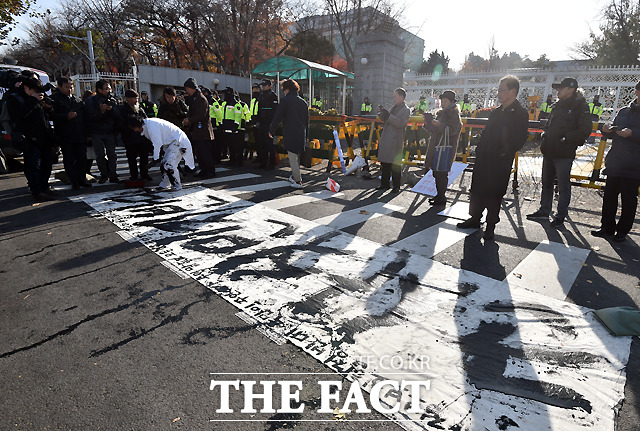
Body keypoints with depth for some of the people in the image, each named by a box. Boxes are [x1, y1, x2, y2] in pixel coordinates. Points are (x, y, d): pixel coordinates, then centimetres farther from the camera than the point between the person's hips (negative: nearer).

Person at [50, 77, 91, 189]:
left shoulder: (77, 100, 18)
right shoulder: (54, 99, 1)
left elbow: (84, 116, 20)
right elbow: (52, 115, -9)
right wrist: (66, 116, -22)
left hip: (80, 136, 4)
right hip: (65, 136, -4)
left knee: (82, 158, 5)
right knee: (69, 160, 0)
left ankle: (82, 179, 17)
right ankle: (74, 182, 6)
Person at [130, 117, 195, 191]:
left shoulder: (151, 125, -23)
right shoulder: (146, 125, 8)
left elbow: (157, 143, -21)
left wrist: (155, 157, -11)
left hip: (178, 141, -11)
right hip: (169, 143, 11)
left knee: (169, 164, -17)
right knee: (163, 164, 11)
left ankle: (177, 186, -7)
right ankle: (164, 185, 23)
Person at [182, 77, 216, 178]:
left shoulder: (201, 99, -11)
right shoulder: (192, 99, 19)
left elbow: (201, 115, -19)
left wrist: (189, 120, -10)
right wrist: (187, 121, 7)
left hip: (203, 130, -10)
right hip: (196, 130, 10)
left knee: (205, 152, -8)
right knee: (198, 152, 11)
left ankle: (211, 171, -2)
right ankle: (204, 170, 18)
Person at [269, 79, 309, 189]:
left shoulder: (286, 100, -6)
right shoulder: (303, 102, 12)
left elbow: (277, 117, -6)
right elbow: (307, 121, 16)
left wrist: (271, 131, 4)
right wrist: (306, 136, 22)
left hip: (290, 134, -6)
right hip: (301, 133, 7)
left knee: (292, 158, -3)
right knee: (297, 156, 19)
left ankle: (298, 181, -6)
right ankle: (295, 176, 33)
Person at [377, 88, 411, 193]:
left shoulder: (406, 110, -3)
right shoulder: (394, 108, 19)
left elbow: (400, 123, -17)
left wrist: (388, 115, -20)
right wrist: (383, 115, 4)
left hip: (396, 141, -7)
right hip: (386, 140, 7)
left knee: (395, 165, -4)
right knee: (385, 163, 10)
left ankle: (396, 186, 5)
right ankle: (384, 184, 19)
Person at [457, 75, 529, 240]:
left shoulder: (520, 114, -7)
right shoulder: (497, 111, 14)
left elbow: (519, 140, -12)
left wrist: (502, 154, -14)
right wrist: (479, 150, 9)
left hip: (500, 163, -7)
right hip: (483, 158, 7)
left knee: (494, 193, 1)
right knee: (477, 190, 11)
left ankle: (491, 225, 15)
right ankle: (475, 219, 25)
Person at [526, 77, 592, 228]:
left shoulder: (580, 106, -7)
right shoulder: (558, 105, 15)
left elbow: (584, 131, -14)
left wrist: (565, 138, -17)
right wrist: (545, 134, 8)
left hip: (564, 154, -8)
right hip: (549, 152, 8)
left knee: (563, 186, 1)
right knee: (546, 183, 15)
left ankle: (560, 216, 11)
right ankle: (544, 211, 27)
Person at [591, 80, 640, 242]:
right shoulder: (624, 111, 14)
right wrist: (607, 130, -1)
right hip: (615, 163, 5)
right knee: (609, 195, 8)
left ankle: (622, 231, 16)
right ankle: (607, 227, 19)